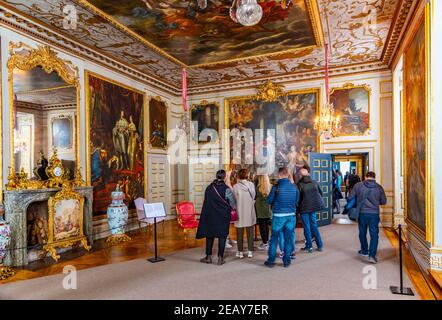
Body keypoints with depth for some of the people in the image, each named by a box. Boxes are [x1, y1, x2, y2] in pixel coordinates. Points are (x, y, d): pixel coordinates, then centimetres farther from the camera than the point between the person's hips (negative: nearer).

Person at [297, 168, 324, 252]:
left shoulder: (299, 185, -14)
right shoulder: (314, 182, 2)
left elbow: (298, 197, -11)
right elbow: (320, 193, 11)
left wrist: (297, 207, 4)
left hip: (304, 208, -5)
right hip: (314, 206, 5)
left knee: (307, 227, 6)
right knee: (314, 224, 16)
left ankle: (309, 247, 11)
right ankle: (320, 245, 19)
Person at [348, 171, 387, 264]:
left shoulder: (358, 185, -4)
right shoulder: (379, 187, 0)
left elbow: (350, 198, -1)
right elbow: (383, 202, 9)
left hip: (361, 213, 0)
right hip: (374, 213, 0)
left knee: (362, 233, 16)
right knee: (374, 234, 4)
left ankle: (364, 251, 31)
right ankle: (372, 255, -4)